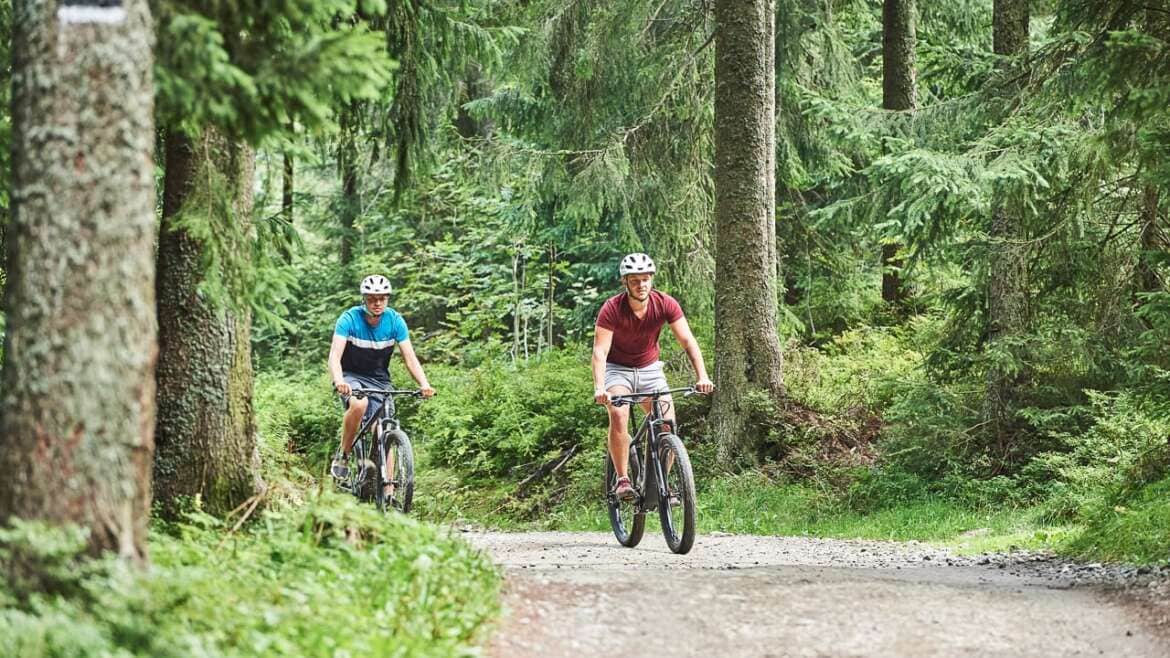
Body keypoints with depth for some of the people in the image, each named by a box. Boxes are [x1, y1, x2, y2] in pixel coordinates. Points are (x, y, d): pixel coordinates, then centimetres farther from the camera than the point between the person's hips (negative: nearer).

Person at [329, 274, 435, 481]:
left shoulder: (395, 321, -11)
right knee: (359, 404, -36)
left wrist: (424, 384, -32)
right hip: (352, 377, -3)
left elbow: (410, 358, -14)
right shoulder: (349, 319, -19)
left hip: (379, 380, 3)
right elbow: (335, 356, -28)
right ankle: (342, 456, -16)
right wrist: (339, 382, -49)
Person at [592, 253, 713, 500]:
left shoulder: (665, 304, -18)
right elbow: (600, 351, -30)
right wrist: (599, 388, -46)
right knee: (619, 416, -28)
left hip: (650, 369, 3)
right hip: (617, 368, -3)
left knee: (668, 423, -12)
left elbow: (688, 341, -21)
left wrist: (702, 376, -36)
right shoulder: (612, 308, -24)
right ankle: (622, 479, -20)